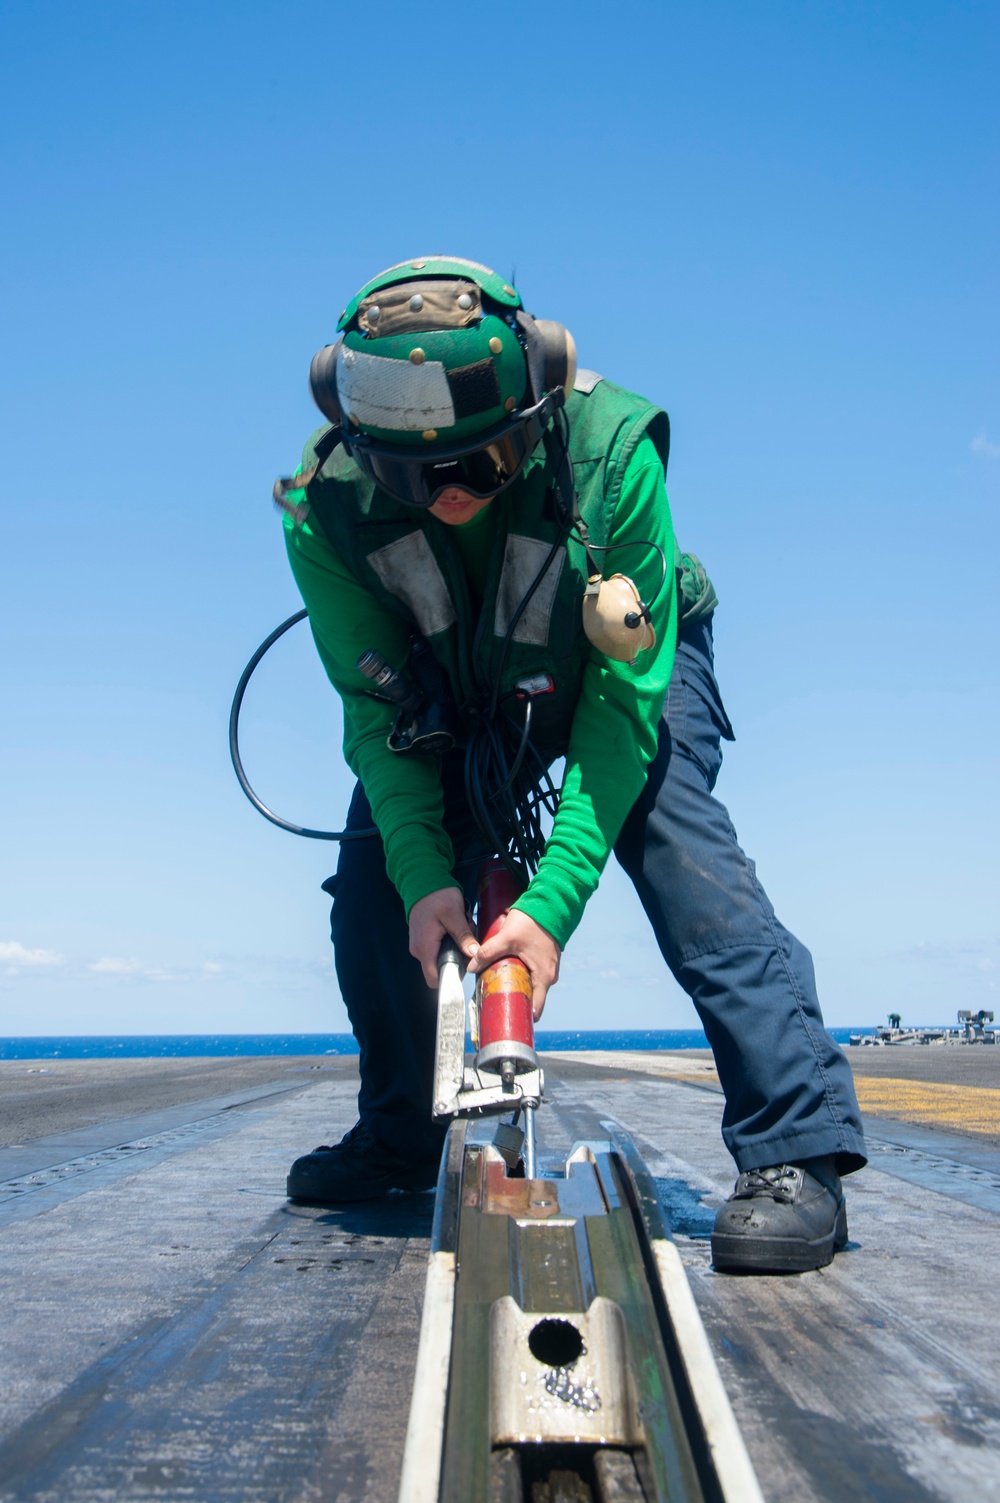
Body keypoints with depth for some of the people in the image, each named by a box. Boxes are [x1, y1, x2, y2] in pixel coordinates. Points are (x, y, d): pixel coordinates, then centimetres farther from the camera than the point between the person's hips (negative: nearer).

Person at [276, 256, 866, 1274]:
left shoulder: (608, 448, -37)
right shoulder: (326, 504, -28)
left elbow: (626, 692, -32)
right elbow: (378, 707, -18)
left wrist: (554, 899, -37)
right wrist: (424, 875, -30)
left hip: (627, 664, -2)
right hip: (460, 692, 3)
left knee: (676, 841, -26)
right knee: (378, 874, -7)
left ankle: (798, 1151, -21)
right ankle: (400, 1138, 15)